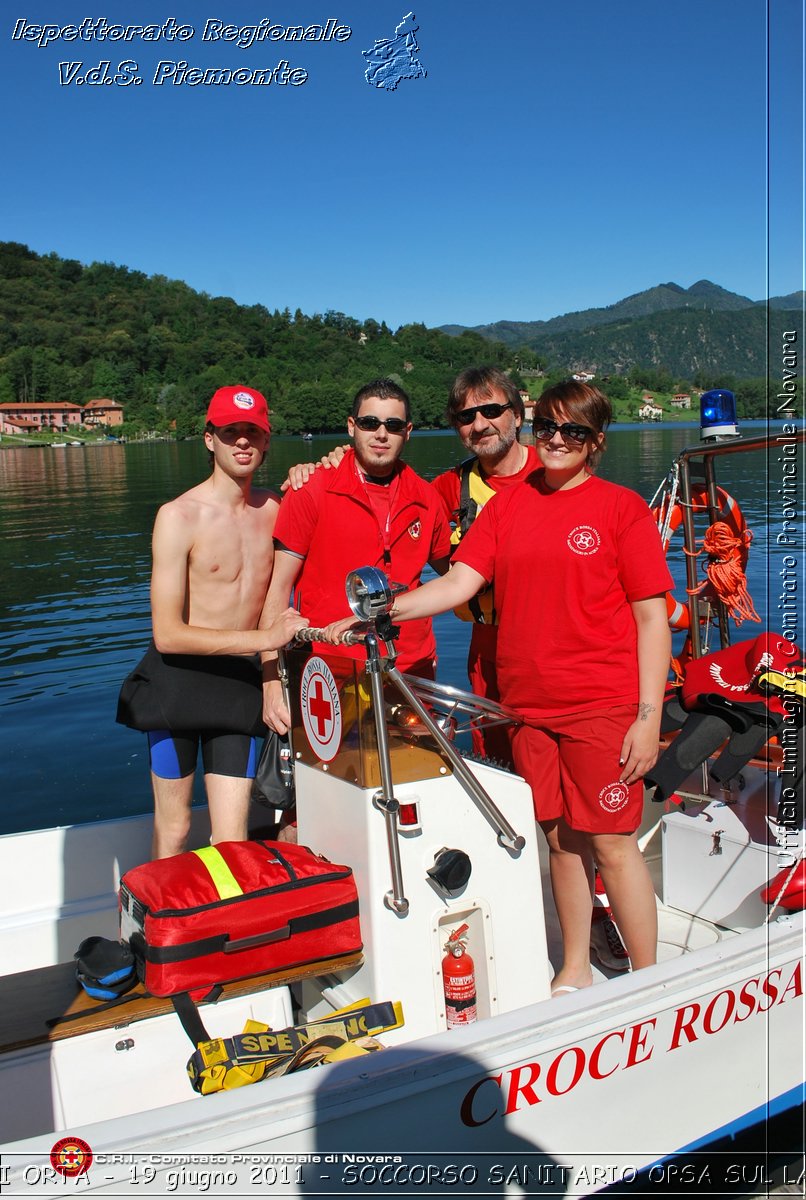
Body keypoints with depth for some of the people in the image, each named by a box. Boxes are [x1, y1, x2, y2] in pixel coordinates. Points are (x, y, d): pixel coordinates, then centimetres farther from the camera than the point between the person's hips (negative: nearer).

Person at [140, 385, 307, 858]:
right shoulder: (179, 516, -11)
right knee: (173, 830, 9)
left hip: (242, 680, 3)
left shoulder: (275, 509, 4)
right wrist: (265, 637, -20)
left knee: (232, 840, 1)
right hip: (179, 680, -3)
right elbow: (167, 634, -16)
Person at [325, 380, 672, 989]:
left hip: (602, 707, -4)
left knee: (612, 842, 0)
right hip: (528, 706, 4)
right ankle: (575, 969, 29)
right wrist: (380, 612, -13)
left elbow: (652, 618, -4)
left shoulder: (622, 507, -1)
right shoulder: (507, 505, 10)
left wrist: (649, 715, -10)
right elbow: (461, 581, 1)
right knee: (561, 838, 13)